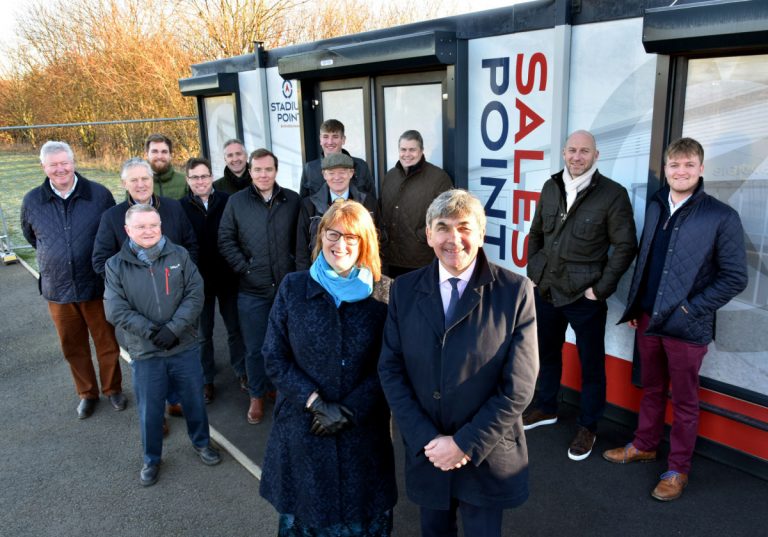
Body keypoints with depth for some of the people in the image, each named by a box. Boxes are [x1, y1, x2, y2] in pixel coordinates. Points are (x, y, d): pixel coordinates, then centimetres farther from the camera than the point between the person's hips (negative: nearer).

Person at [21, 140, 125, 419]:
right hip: (57, 289, 2)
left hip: (96, 285, -2)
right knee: (73, 347, 15)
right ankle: (87, 393, 33)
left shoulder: (99, 194, -8)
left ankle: (113, 389, 31)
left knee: (107, 342, 10)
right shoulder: (32, 201, -2)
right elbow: (30, 234, 18)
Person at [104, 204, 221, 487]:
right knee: (149, 410, 13)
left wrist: (174, 328, -19)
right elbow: (116, 310, -10)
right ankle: (151, 459, 35)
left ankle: (201, 442, 41)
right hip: (144, 352, -1)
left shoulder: (179, 255, -3)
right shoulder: (116, 265, -4)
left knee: (194, 400, 17)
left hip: (184, 347, 1)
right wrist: (151, 331, -19)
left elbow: (195, 294, -8)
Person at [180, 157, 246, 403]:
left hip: (228, 278, 0)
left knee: (235, 328, 14)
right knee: (203, 333, 14)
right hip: (198, 280, 0)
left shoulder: (228, 201, -6)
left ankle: (242, 370, 33)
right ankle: (206, 379, 30)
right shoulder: (181, 207, -6)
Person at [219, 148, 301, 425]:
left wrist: (297, 268, -3)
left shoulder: (293, 200, 0)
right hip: (252, 290, 0)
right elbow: (225, 240, 1)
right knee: (255, 347, 10)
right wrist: (244, 268, -7)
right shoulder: (236, 202, -1)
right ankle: (257, 395, 28)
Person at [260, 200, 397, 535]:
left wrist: (350, 410, -14)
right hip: (303, 426, 1)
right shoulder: (293, 288, -3)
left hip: (365, 430, 0)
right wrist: (317, 403, -14)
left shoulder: (386, 293, -7)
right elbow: (274, 358, -4)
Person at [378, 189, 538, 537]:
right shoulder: (404, 290, -4)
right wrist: (426, 440, -11)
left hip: (486, 455, -2)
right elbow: (390, 369, -3)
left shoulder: (515, 291, -12)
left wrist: (466, 443, -15)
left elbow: (518, 387, -13)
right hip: (425, 453, 3)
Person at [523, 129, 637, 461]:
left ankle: (587, 427, 27)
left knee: (591, 365, 9)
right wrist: (533, 272, 7)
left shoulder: (613, 194, -11)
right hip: (545, 291, 5)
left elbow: (625, 246, -10)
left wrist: (600, 289, -13)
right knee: (547, 353, 21)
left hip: (584, 297, -5)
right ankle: (546, 408, 42)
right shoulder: (551, 188, 4)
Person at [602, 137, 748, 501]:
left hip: (687, 326, -5)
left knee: (684, 401, 10)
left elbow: (735, 278, -11)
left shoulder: (721, 217, -12)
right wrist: (633, 305, 10)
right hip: (648, 319, 5)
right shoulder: (656, 207, 5)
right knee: (651, 389, 20)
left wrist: (691, 309, -15)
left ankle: (678, 469, 25)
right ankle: (644, 446, 37)